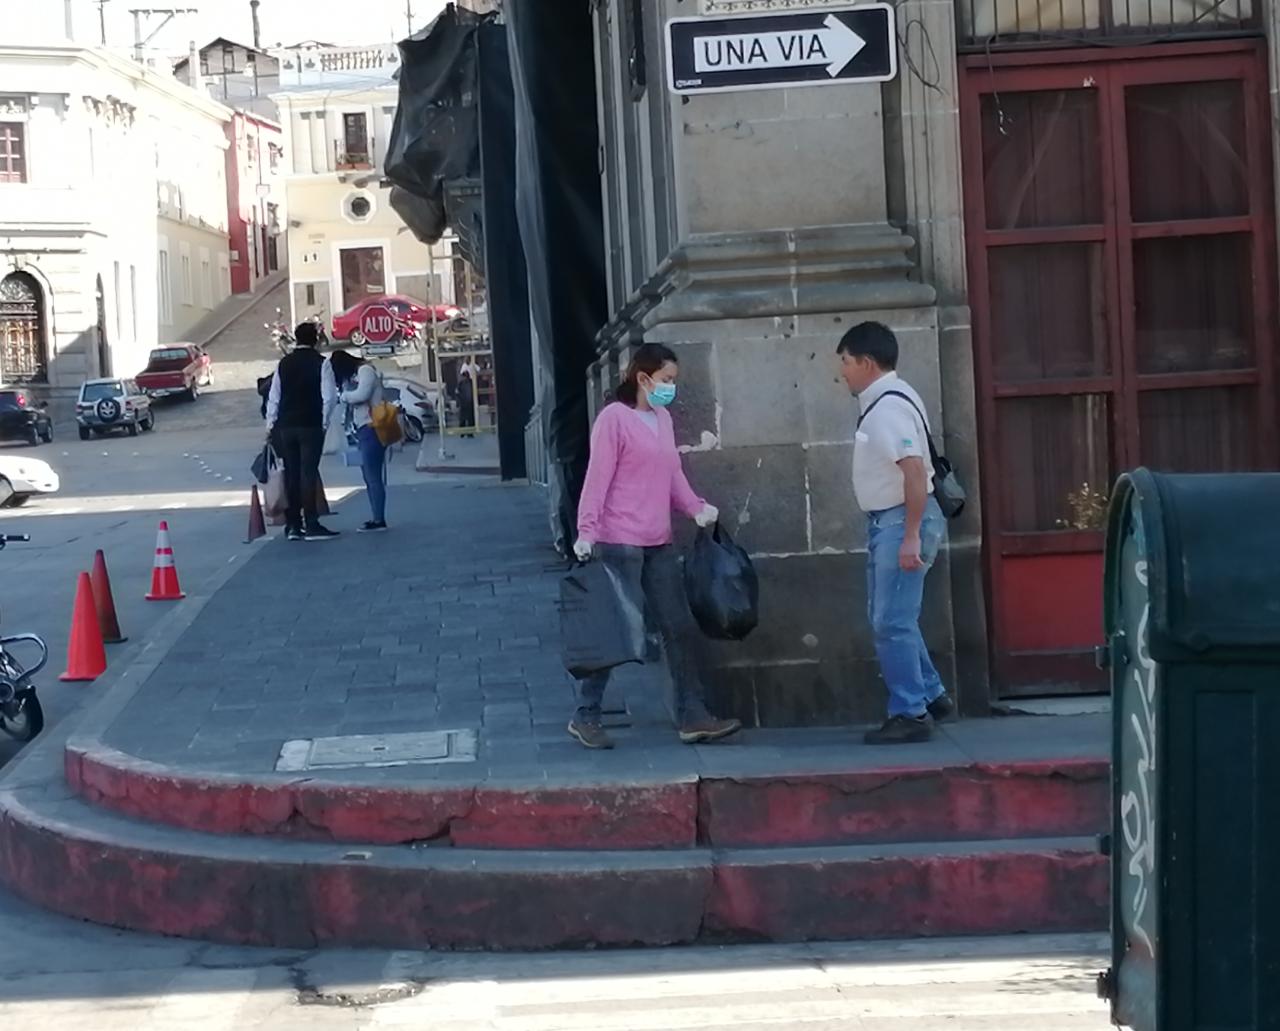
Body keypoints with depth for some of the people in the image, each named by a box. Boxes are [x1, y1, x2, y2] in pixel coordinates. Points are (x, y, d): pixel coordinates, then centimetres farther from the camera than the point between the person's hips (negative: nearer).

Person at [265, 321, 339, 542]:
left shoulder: (284, 364, 8)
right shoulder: (321, 363, -5)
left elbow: (274, 397, 9)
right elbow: (329, 396, -10)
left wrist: (270, 425, 16)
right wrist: (324, 421, 3)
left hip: (285, 426, 4)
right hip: (311, 426, -4)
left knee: (291, 474, 9)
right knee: (309, 472, -6)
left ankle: (292, 525, 13)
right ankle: (311, 525, -9)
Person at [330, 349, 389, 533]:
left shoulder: (365, 370, -8)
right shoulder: (355, 374, 19)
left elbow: (362, 394, -20)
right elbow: (356, 397, 12)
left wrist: (344, 395, -4)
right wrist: (346, 396, -6)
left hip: (371, 429, -10)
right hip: (364, 430, 10)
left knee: (373, 475, -11)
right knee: (370, 475, 9)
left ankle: (379, 520, -12)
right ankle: (377, 518, 11)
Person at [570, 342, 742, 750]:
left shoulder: (663, 418, 13)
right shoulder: (615, 418, -10)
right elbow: (597, 477, -14)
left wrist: (696, 508, 1)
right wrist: (586, 531, -20)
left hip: (659, 544, 8)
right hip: (620, 543, -8)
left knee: (681, 628, 8)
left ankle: (692, 717, 13)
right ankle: (586, 716, 9)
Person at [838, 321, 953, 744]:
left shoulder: (890, 406, -19)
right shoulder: (879, 401, 13)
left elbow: (915, 470, -26)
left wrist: (911, 535, -28)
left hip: (901, 521, -11)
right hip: (886, 520, 11)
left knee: (892, 623, -6)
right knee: (888, 618, 18)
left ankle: (910, 714, 0)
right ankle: (930, 695, 27)